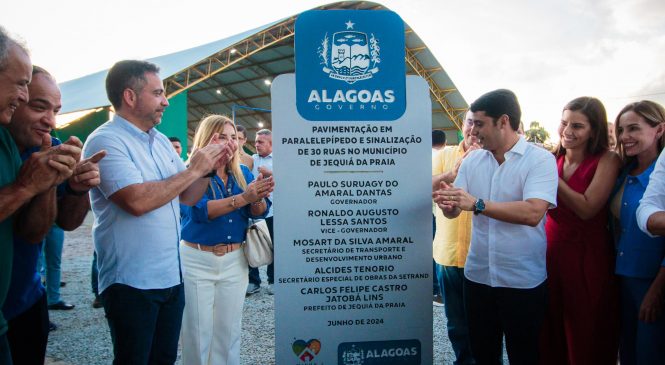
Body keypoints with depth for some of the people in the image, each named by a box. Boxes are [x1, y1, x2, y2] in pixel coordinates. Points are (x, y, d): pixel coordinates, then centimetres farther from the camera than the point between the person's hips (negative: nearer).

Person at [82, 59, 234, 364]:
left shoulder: (161, 141, 10)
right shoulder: (105, 141, -15)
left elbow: (186, 198, 14)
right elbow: (137, 201, -27)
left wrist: (210, 167, -3)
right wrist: (194, 169, -18)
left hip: (171, 276, 7)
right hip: (132, 282, -7)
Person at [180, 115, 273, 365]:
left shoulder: (242, 173, 5)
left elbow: (258, 213, -3)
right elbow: (199, 210, -23)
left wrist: (258, 198, -26)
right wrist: (243, 198, -34)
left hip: (235, 260, 4)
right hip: (197, 260, -4)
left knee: (229, 330, 14)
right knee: (198, 331, 6)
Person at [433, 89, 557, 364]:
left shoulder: (540, 159, -10)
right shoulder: (472, 161, 5)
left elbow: (533, 212, -25)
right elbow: (453, 212, 3)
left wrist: (477, 204, -30)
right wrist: (447, 203, -20)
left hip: (523, 281, -4)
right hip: (477, 276, 5)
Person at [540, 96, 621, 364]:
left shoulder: (607, 161, -8)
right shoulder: (552, 160, 3)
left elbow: (587, 208, -20)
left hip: (588, 257, -4)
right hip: (551, 251, 4)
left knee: (586, 338, 10)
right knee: (550, 332, 14)